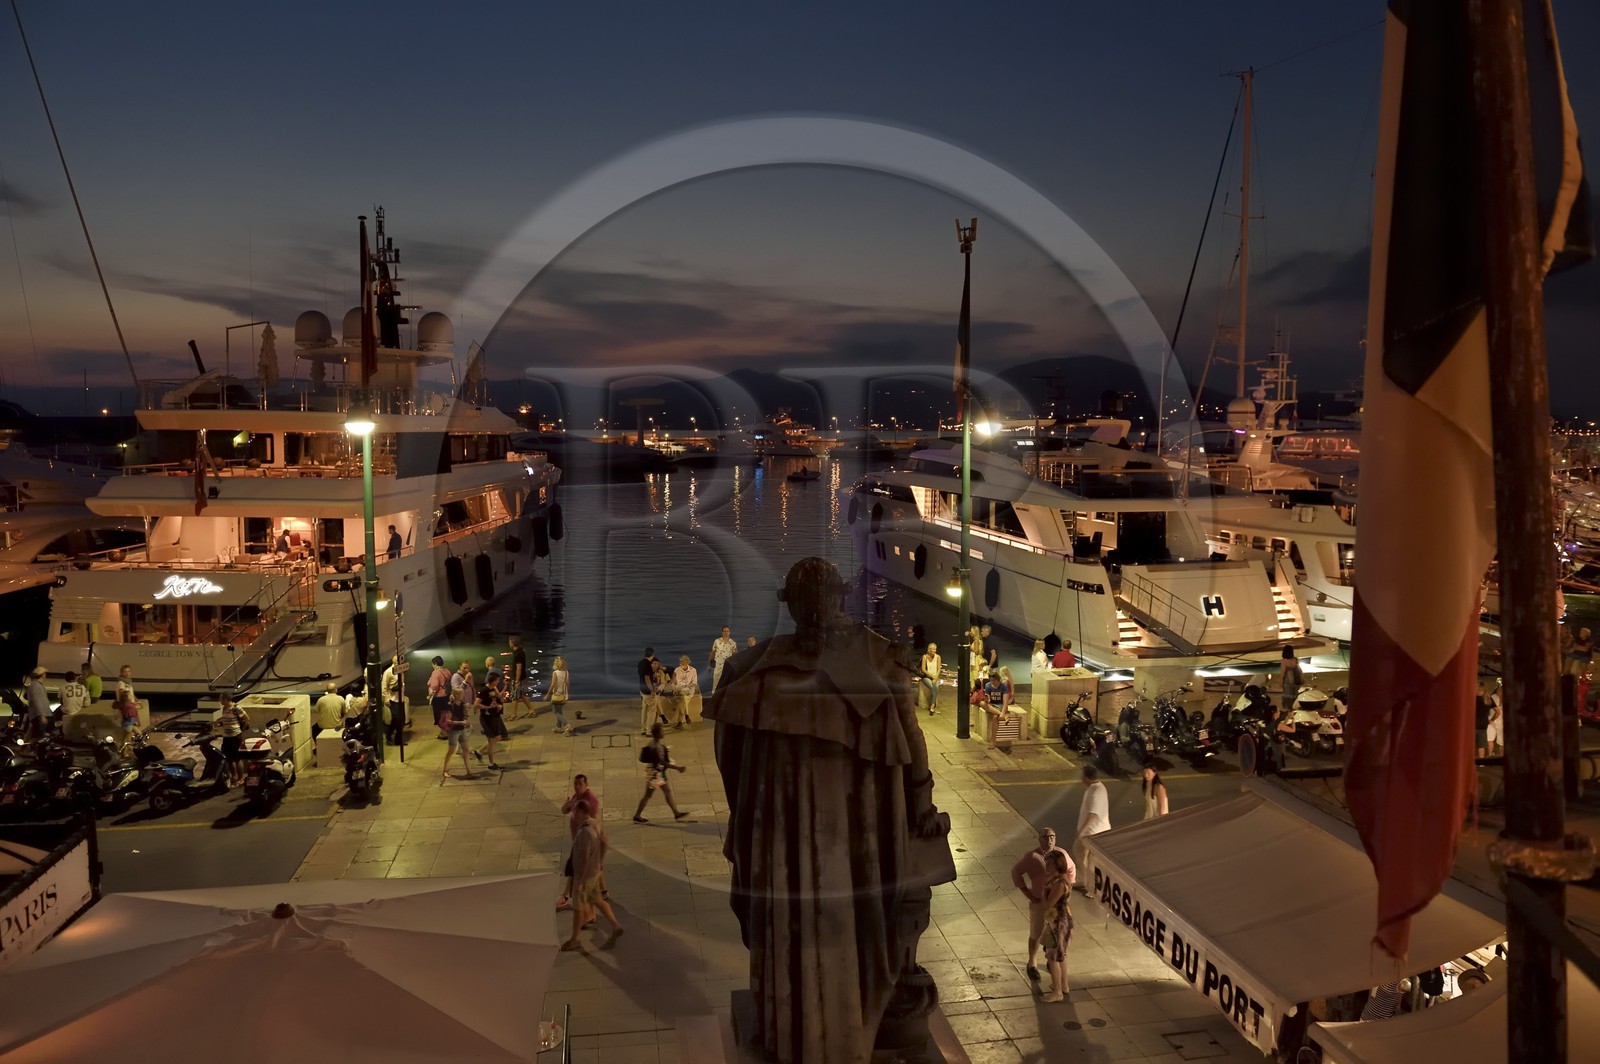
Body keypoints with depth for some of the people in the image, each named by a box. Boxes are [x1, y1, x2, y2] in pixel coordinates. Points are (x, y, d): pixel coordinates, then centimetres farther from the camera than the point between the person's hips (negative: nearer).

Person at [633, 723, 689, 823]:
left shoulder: (654, 743, 4)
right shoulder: (656, 747, -26)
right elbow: (662, 762, -28)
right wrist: (677, 768, -28)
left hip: (660, 773, 10)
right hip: (655, 773, -10)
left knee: (668, 792, 14)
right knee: (648, 795, 1)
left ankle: (676, 813, 20)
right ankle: (637, 816, 11)